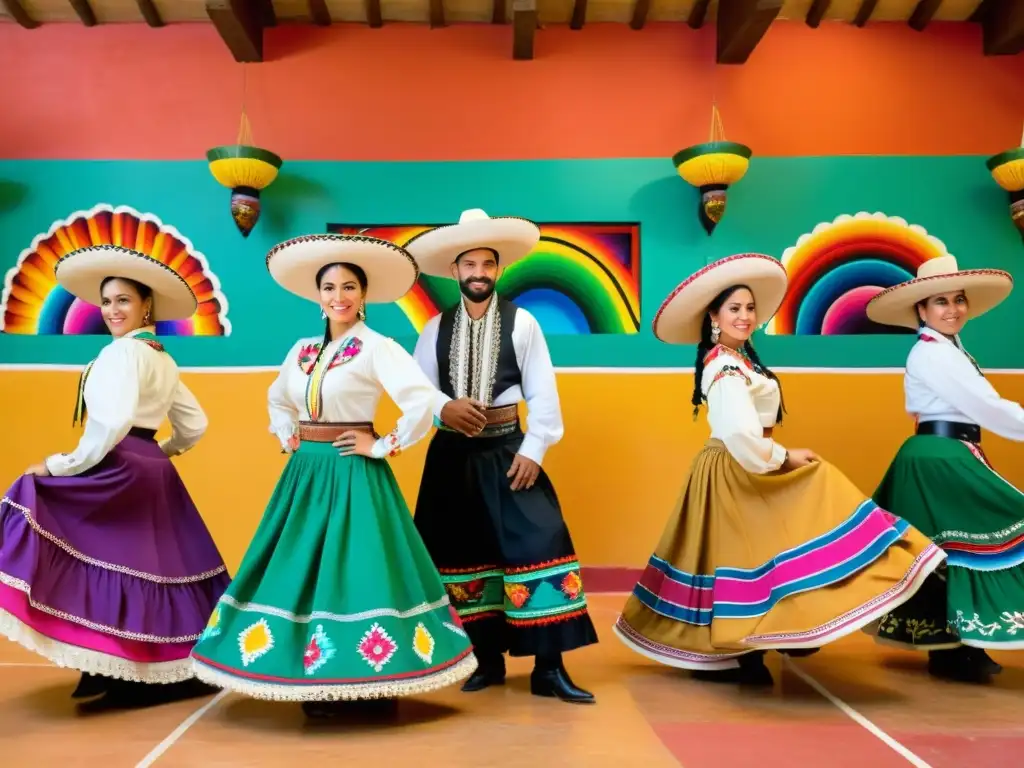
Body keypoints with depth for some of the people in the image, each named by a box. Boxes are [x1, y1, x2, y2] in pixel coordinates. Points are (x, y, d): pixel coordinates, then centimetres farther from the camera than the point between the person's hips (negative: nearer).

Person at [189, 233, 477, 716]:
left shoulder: (377, 348, -11)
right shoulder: (303, 350, 10)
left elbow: (423, 401, -24)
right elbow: (277, 399, 28)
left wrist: (384, 446, -17)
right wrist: (286, 438, 12)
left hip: (353, 474, -7)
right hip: (305, 472, 7)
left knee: (354, 568, -5)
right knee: (303, 568, 8)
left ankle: (369, 685, 6)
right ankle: (321, 684, 19)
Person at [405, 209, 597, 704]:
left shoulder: (522, 322, -2)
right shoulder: (435, 329, 5)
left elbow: (543, 393, -4)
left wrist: (532, 450, -10)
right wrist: (444, 409, -19)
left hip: (507, 452, -3)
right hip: (452, 456, 3)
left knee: (536, 545, -10)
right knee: (464, 552, 8)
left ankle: (548, 668, 0)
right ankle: (487, 659, 23)